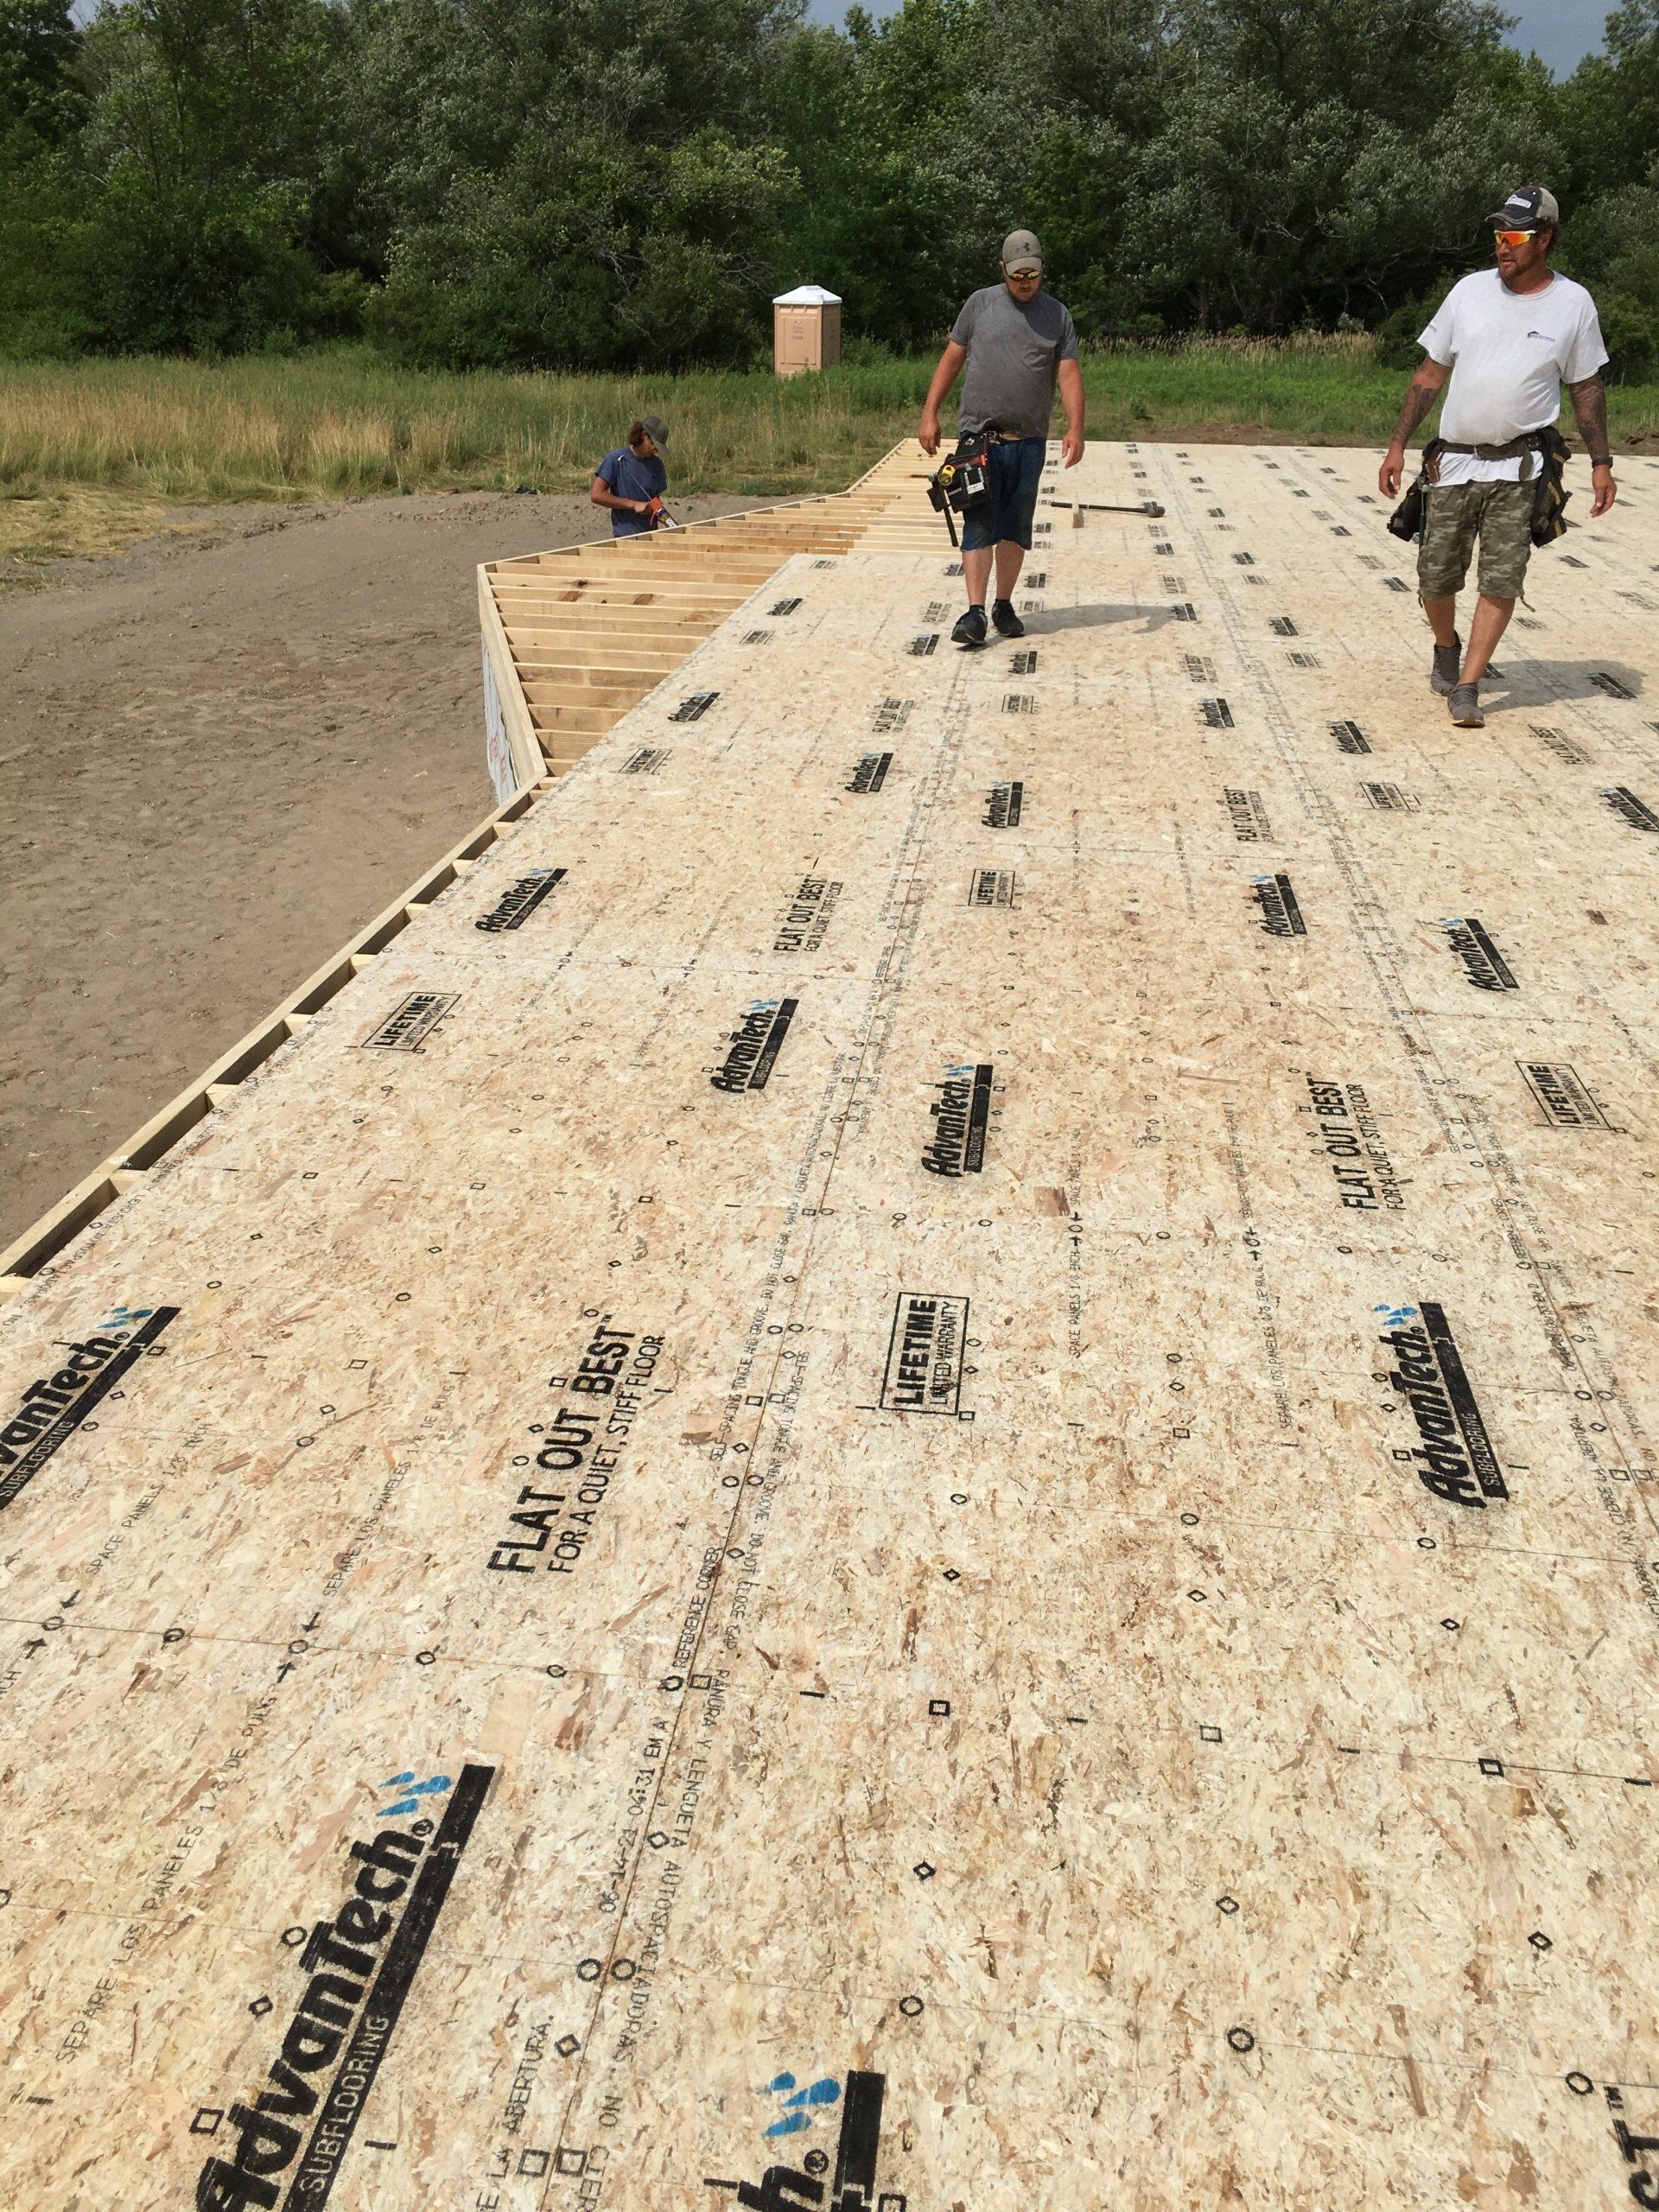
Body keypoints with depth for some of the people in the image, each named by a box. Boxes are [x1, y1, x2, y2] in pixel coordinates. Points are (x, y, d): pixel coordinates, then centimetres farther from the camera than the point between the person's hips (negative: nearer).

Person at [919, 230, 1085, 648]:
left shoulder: (1057, 316, 9)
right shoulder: (980, 304, 7)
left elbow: (1069, 375, 2)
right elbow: (951, 359, 10)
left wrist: (1075, 428, -13)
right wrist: (930, 415, 2)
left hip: (1029, 441, 2)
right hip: (980, 436, -2)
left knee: (1015, 528, 7)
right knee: (979, 525, -9)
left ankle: (1004, 606, 18)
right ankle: (975, 613, -13)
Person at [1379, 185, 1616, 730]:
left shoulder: (1572, 303, 3)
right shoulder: (1471, 290, 6)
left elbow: (1587, 388, 10)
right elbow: (1431, 374, 10)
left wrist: (1601, 464, 6)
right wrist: (1398, 445, 4)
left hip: (1518, 466, -1)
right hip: (1453, 461, 2)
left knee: (1502, 582, -10)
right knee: (1435, 578, 3)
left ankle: (1465, 688, -3)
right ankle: (1446, 649, 33)